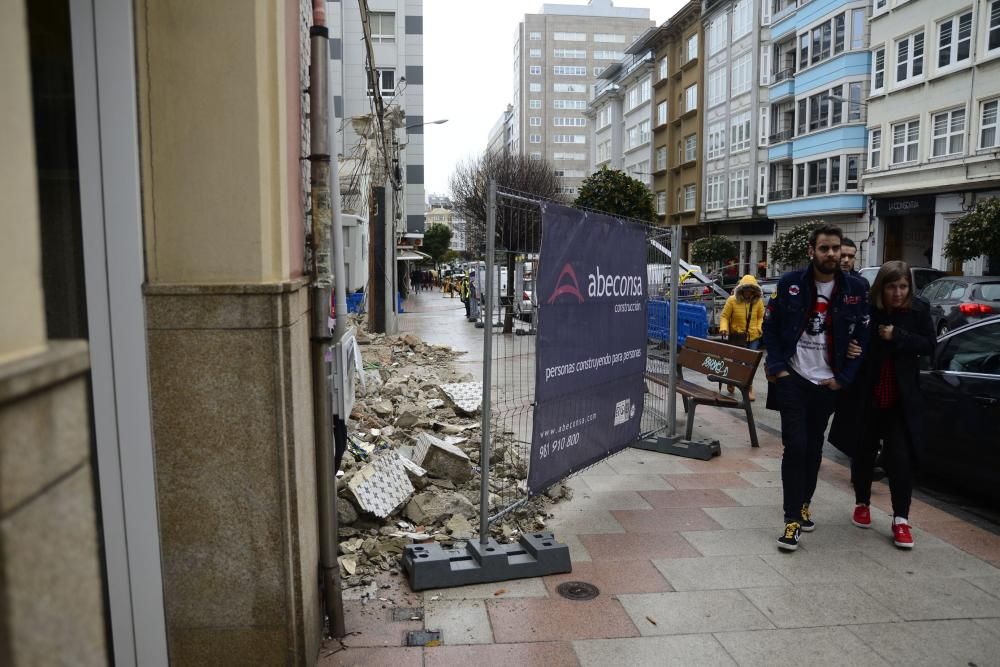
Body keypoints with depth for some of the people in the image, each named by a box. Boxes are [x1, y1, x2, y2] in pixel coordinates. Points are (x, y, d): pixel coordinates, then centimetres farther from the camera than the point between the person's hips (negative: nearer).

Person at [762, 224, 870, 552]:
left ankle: (803, 504, 31)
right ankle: (793, 518, -1)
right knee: (795, 446, -7)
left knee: (814, 448, 13)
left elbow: (862, 337, 3)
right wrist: (777, 368, -7)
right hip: (793, 379, -2)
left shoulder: (855, 289, -1)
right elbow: (770, 327, 0)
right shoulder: (790, 283, -5)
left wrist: (843, 378, -2)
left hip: (827, 383, 2)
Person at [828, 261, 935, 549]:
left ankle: (901, 519, 9)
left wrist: (897, 336, -18)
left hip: (901, 399, 0)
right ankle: (862, 504, 34)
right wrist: (848, 349, -24)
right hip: (866, 397, 0)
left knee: (901, 458, -2)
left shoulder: (919, 309, -5)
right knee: (863, 452, 13)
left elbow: (929, 344, -4)